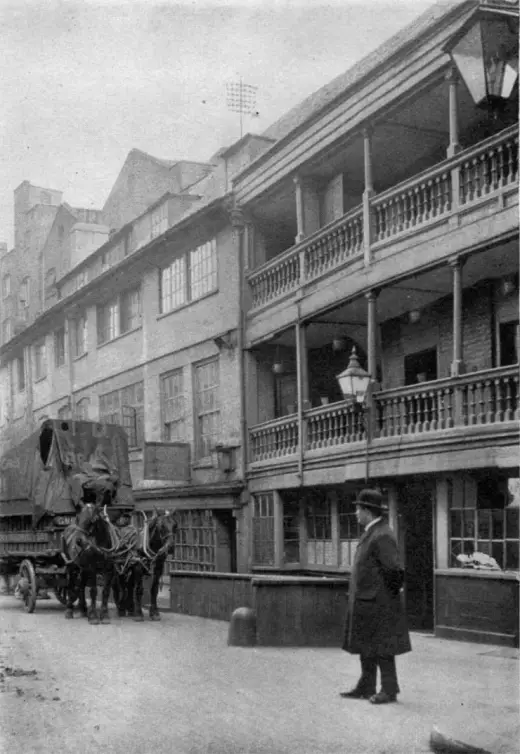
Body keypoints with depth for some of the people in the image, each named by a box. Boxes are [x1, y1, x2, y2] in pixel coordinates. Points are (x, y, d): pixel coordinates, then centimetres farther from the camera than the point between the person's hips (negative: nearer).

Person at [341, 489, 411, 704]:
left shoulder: (382, 536, -20)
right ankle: (366, 687, 25)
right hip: (365, 602, 10)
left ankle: (389, 690, 8)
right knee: (366, 648, 16)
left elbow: (394, 569, -24)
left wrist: (392, 592, -11)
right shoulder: (370, 533, 13)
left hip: (377, 604, -10)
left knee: (381, 650, -1)